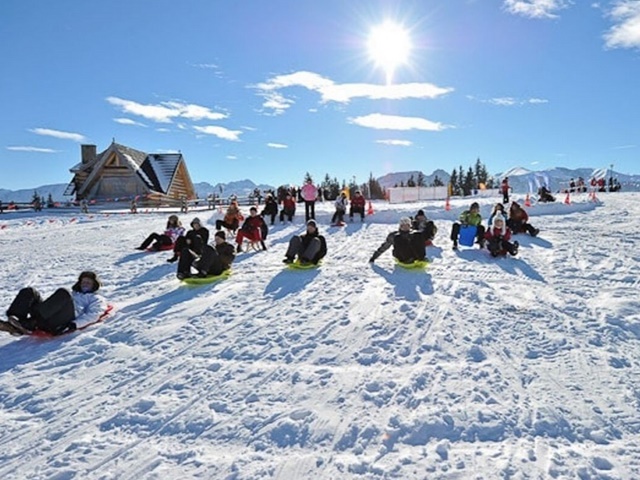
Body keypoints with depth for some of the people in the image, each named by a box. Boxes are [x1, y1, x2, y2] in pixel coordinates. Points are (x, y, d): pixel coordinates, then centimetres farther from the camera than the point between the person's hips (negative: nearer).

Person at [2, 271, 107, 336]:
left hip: (65, 322, -6)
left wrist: (74, 324, -14)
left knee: (63, 292, -31)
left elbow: (92, 315, 3)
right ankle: (13, 321, -32)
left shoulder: (97, 299, 24)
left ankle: (29, 323, -42)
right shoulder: (72, 293, 43)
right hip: (48, 320, 6)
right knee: (29, 291, -8)